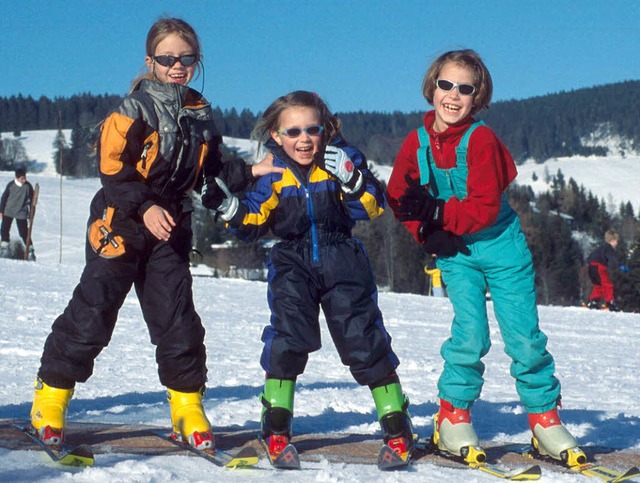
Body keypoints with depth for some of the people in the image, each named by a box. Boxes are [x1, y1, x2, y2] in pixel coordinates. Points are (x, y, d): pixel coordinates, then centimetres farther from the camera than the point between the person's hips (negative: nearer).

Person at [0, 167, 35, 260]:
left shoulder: (28, 186, -8)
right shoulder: (11, 185, -6)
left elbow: (31, 200, 3)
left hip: (21, 213, -2)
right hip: (8, 212, 2)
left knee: (24, 232, -5)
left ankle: (30, 251, 2)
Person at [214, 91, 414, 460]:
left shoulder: (343, 159, -3)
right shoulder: (271, 171, 0)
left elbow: (373, 208, -6)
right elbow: (254, 224, 2)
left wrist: (353, 180, -23)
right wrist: (232, 211, -18)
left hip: (343, 261, 0)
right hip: (293, 263, 1)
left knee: (363, 336, -2)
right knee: (287, 333, -13)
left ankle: (395, 418, 10)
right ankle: (277, 422, 0)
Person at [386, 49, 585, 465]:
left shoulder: (481, 138, -15)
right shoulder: (417, 142, -3)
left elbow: (484, 207, -19)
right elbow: (399, 198, 4)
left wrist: (436, 213, -25)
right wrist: (427, 233, -9)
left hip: (501, 244, -1)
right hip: (454, 249, 1)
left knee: (525, 336, 0)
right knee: (471, 333, -12)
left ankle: (545, 419, 14)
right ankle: (453, 418, 3)